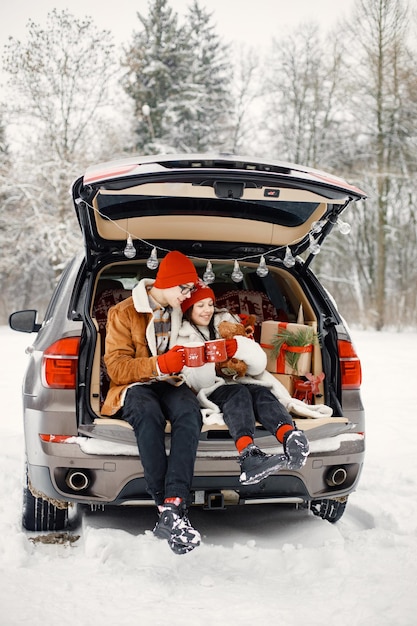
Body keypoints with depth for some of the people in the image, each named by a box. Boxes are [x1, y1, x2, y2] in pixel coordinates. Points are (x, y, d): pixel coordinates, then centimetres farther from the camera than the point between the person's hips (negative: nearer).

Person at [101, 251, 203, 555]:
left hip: (171, 384, 3)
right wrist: (159, 365, -24)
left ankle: (173, 507, -48)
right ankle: (166, 506, -45)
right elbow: (116, 367, -10)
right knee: (148, 412, -41)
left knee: (189, 412, -35)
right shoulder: (124, 313, -1)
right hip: (134, 386, -3)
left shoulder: (183, 313, 14)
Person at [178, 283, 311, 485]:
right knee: (238, 393, -36)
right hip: (211, 394, -3)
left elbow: (259, 365, 7)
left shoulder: (226, 323, 18)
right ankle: (247, 453, -65)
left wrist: (240, 348, -13)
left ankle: (291, 438, -64)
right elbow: (198, 383, -4)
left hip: (241, 382, 3)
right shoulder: (182, 338, 11)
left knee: (261, 392, -31)